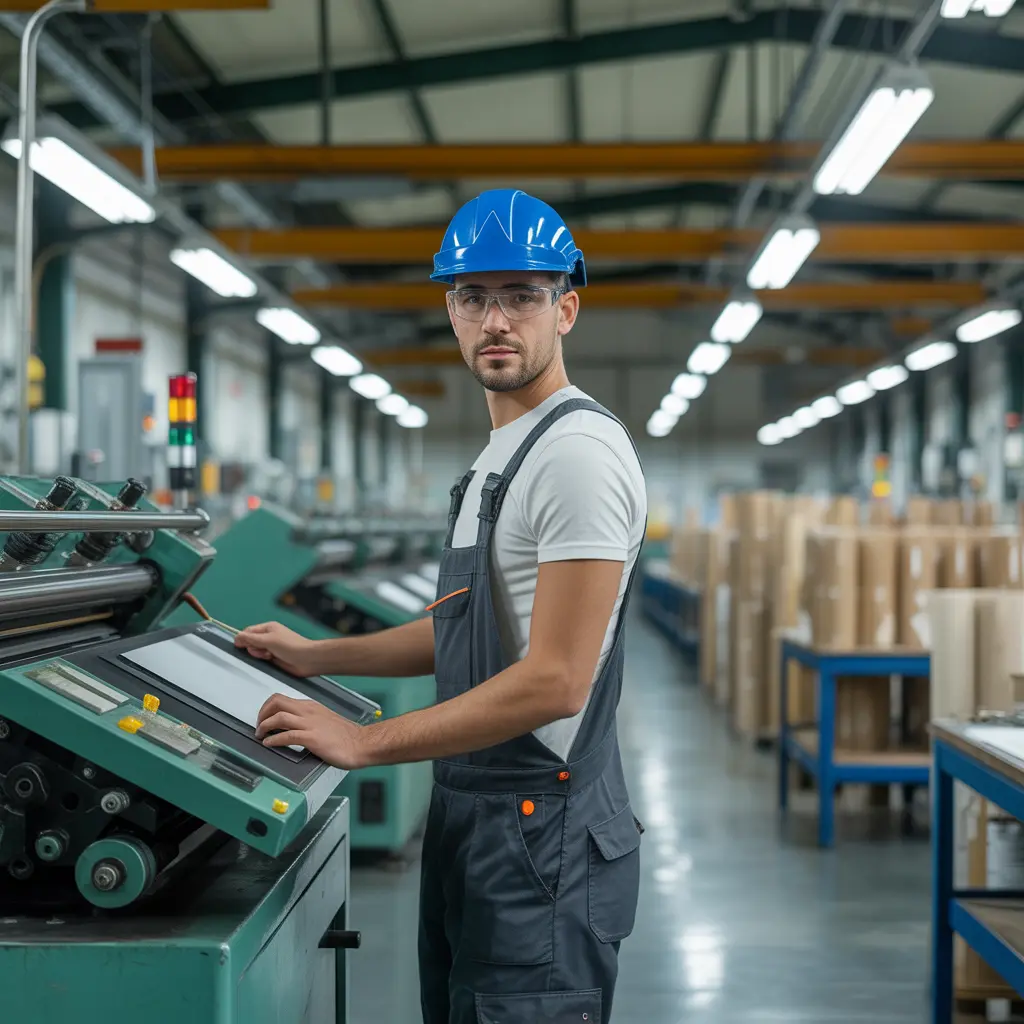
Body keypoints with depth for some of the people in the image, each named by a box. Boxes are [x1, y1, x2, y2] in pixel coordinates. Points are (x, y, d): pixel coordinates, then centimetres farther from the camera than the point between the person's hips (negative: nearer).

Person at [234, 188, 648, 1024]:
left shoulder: (578, 451, -18)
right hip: (475, 820, 10)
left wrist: (365, 742, -20)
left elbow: (553, 681, -24)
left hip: (541, 837, -10)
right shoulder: (501, 456, 15)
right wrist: (317, 656, 18)